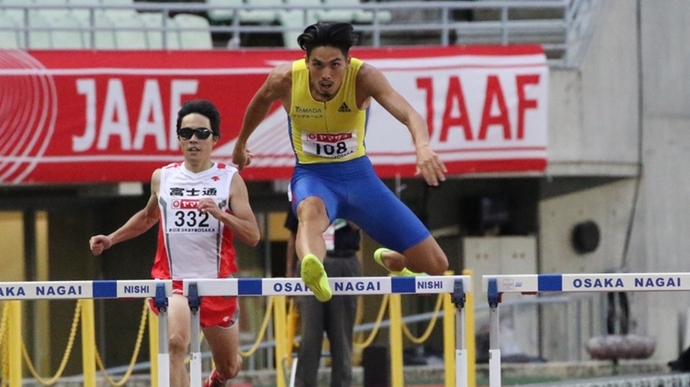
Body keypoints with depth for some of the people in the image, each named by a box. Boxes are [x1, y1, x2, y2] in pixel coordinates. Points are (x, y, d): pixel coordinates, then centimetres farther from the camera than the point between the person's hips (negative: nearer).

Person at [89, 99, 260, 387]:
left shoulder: (229, 179, -2)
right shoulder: (162, 177, 5)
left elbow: (252, 237, -7)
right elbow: (148, 216, 26)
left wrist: (220, 214, -22)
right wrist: (111, 239, 16)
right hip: (173, 280, 0)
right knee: (176, 342, -30)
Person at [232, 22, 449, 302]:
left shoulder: (363, 77, -23)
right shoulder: (285, 79, -17)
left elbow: (408, 113, -40)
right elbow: (261, 102, 8)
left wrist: (423, 146, -62)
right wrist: (240, 145, 25)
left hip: (357, 173, 1)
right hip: (312, 175, -1)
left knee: (435, 266, 1)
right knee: (311, 210, -42)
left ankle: (390, 260, 38)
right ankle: (313, 272, -76)